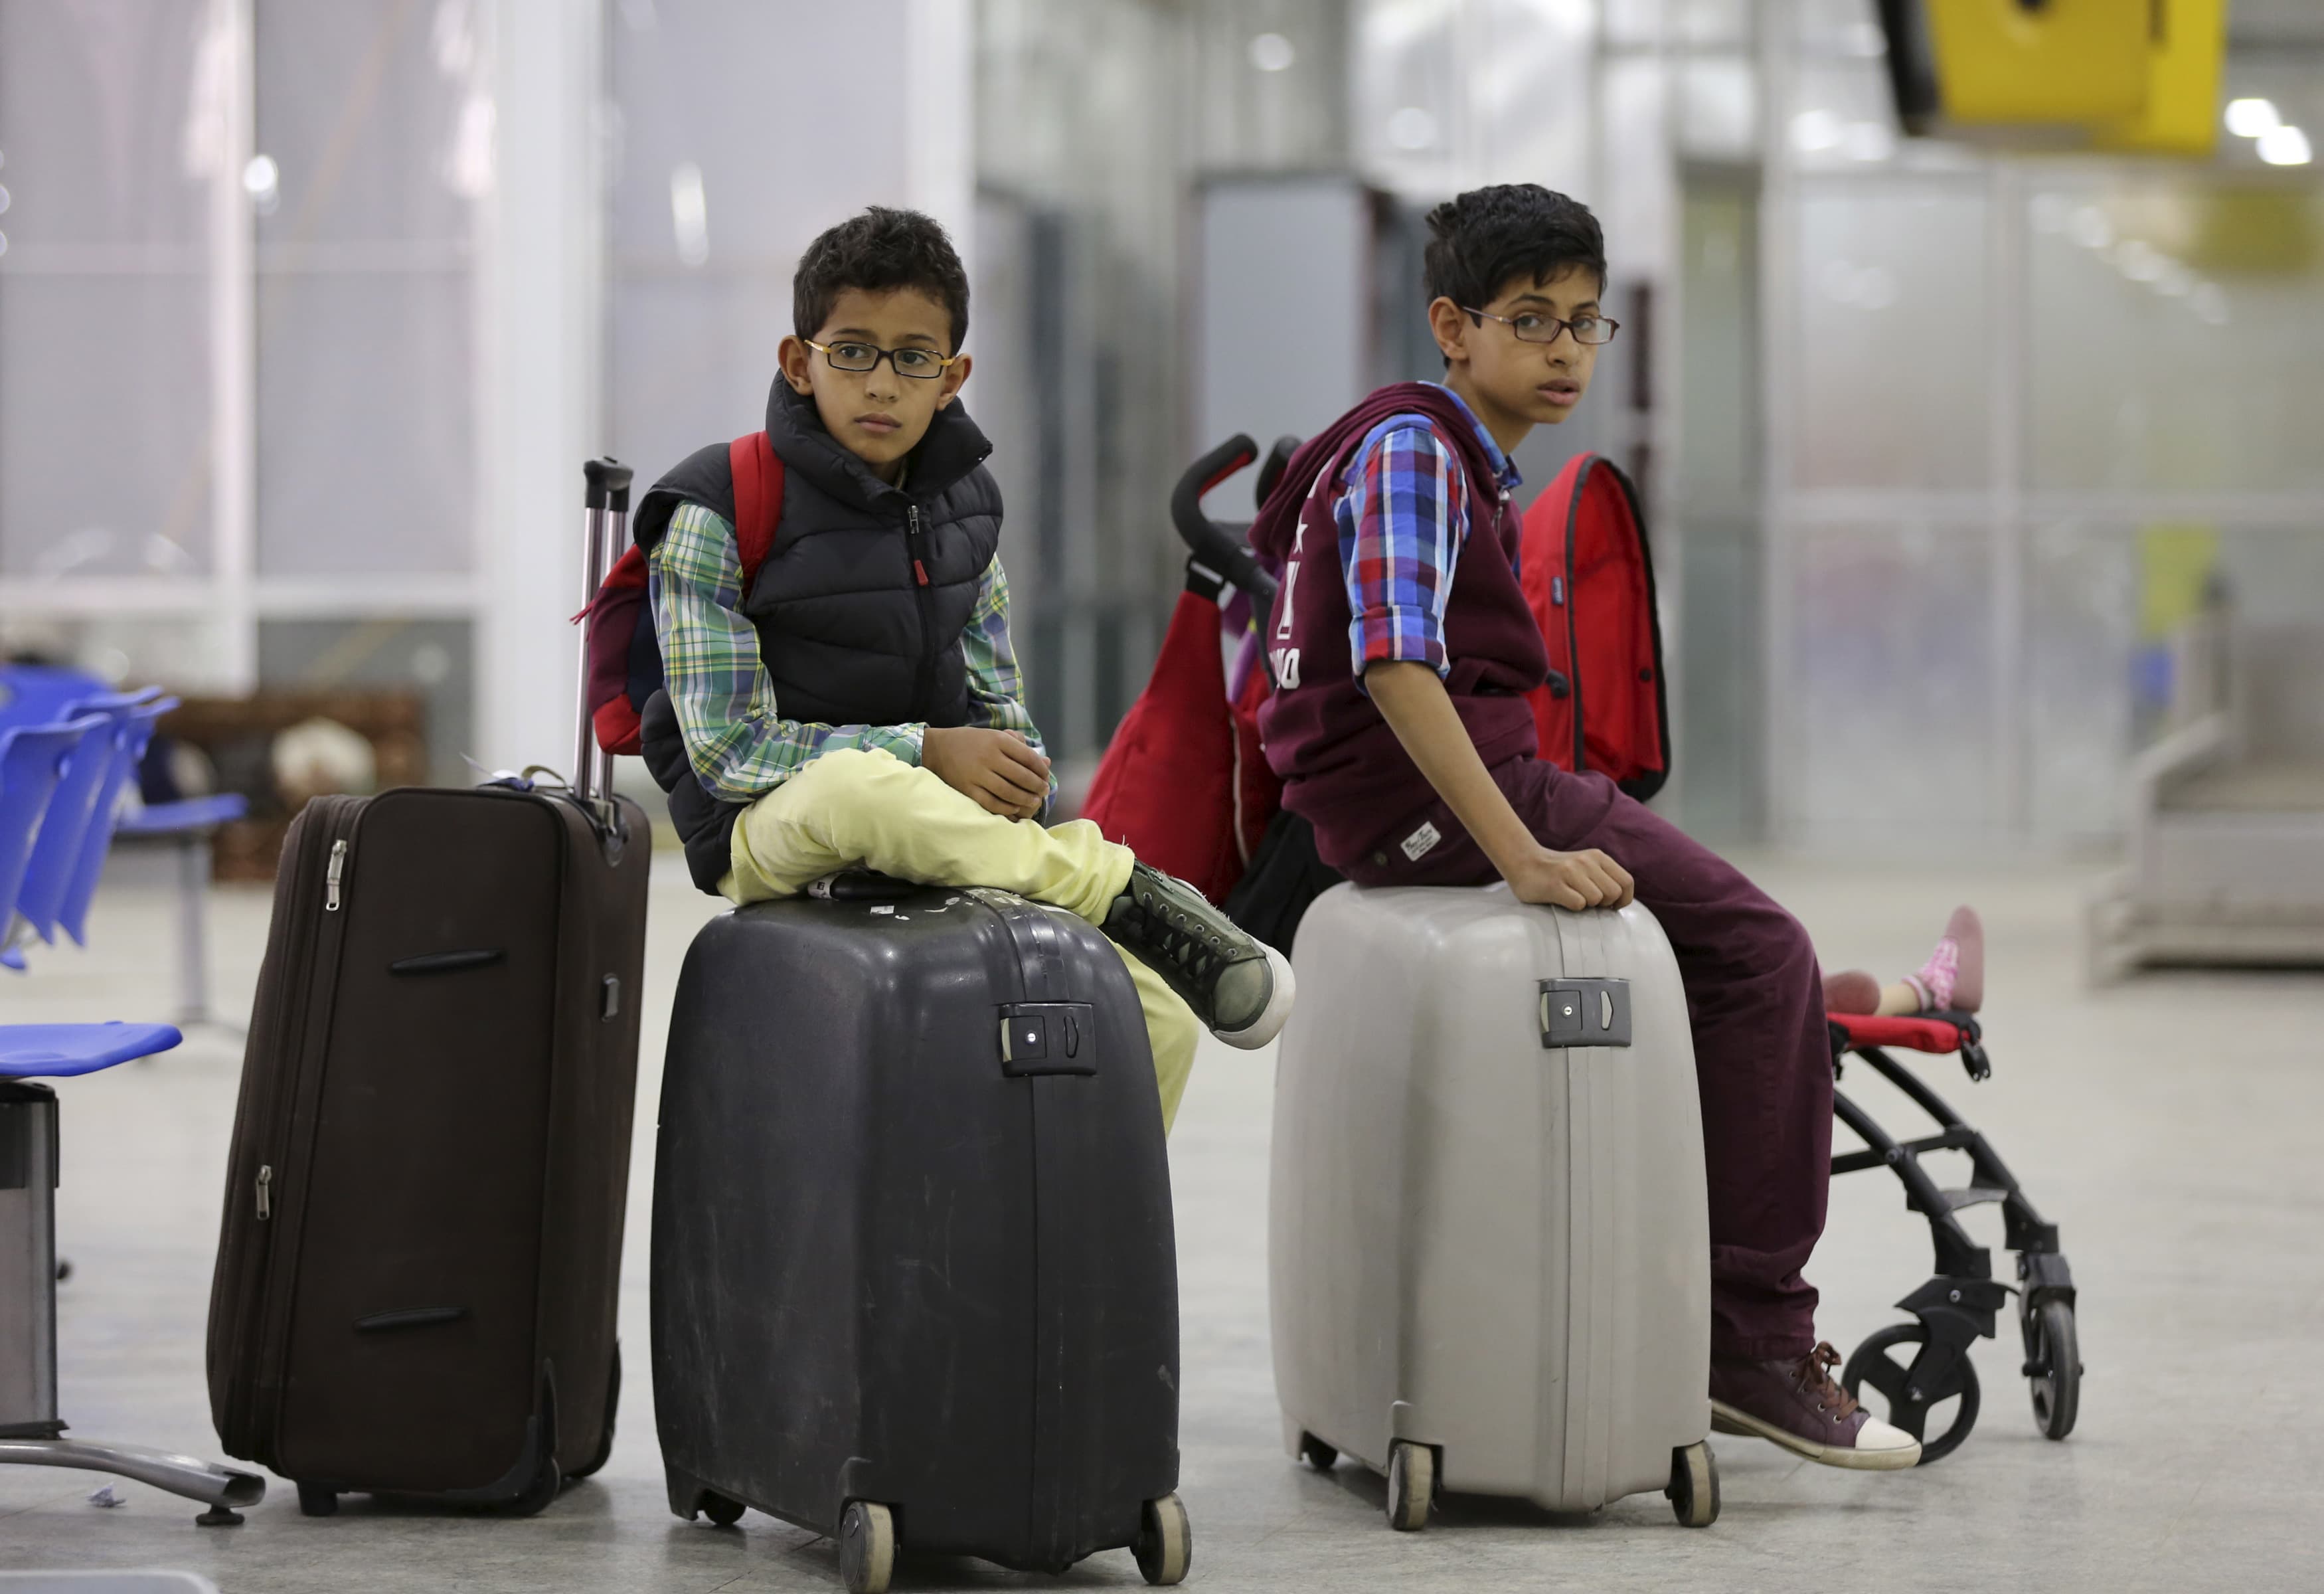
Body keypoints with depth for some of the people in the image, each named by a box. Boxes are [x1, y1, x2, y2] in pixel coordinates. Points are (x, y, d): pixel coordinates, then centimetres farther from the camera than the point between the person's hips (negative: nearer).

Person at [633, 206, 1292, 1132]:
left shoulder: (962, 502, 9)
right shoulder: (719, 515, -10)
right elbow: (728, 750, -14)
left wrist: (1017, 781, -7)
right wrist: (924, 754, -21)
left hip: (940, 832, 5)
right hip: (770, 834, -5)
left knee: (1160, 1022, -14)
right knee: (854, 786, -43)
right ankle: (1124, 894, -26)